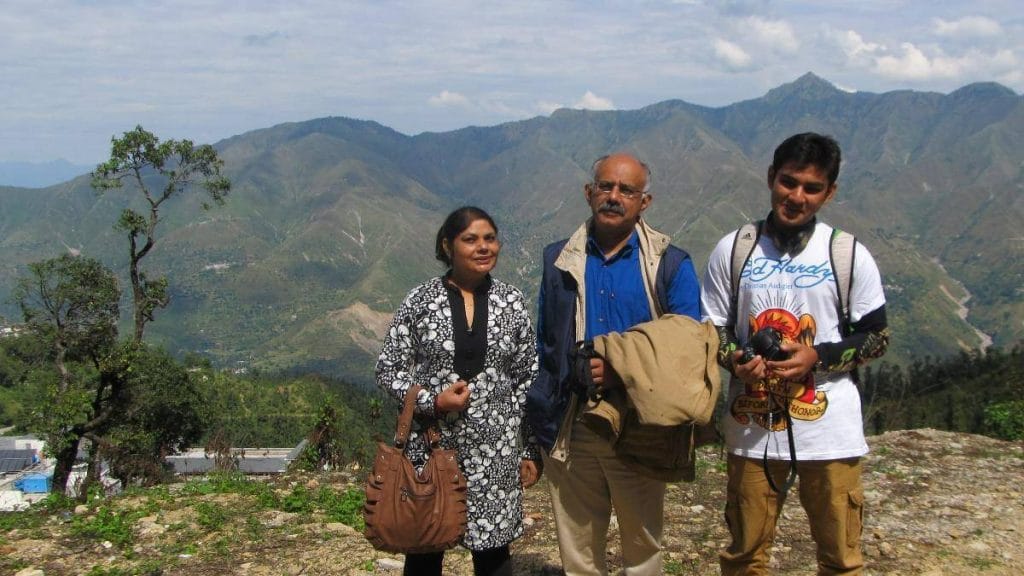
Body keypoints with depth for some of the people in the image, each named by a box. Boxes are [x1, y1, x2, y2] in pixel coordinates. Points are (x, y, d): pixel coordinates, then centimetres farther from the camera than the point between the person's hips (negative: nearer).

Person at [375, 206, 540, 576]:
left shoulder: (511, 301, 2)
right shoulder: (421, 300, -4)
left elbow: (527, 379, 6)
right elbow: (388, 370, 0)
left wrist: (531, 450, 5)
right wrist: (432, 402, -16)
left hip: (494, 447, 1)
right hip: (430, 442, -1)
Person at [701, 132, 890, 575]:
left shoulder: (850, 256, -2)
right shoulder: (732, 250, 1)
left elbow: (877, 337, 3)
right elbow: (712, 329, 7)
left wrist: (817, 357, -14)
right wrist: (734, 358, -15)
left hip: (829, 429, -1)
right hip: (752, 426, 1)